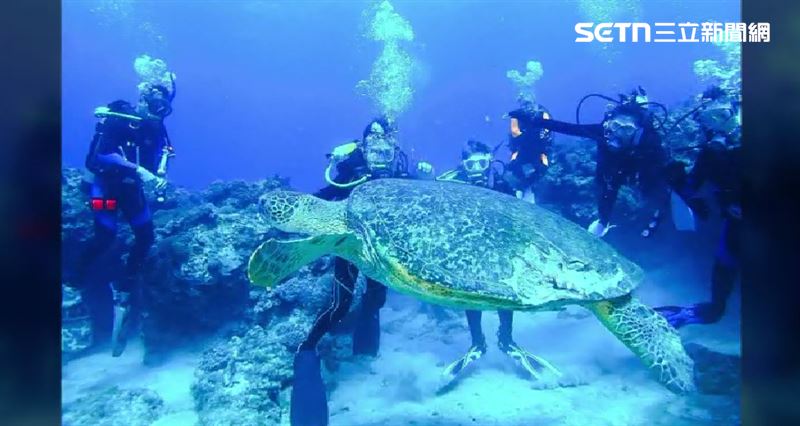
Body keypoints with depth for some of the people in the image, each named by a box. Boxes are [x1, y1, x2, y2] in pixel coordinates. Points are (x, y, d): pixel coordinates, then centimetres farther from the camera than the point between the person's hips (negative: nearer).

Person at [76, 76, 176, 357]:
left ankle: (124, 286, 13)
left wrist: (160, 176, -24)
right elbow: (102, 155, -31)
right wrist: (138, 169, -41)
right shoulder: (116, 119, -21)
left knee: (146, 236, -1)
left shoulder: (155, 127, -4)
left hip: (131, 187, 6)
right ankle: (73, 278, 5)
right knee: (105, 237, -16)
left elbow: (161, 154, -2)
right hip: (105, 184, -5)